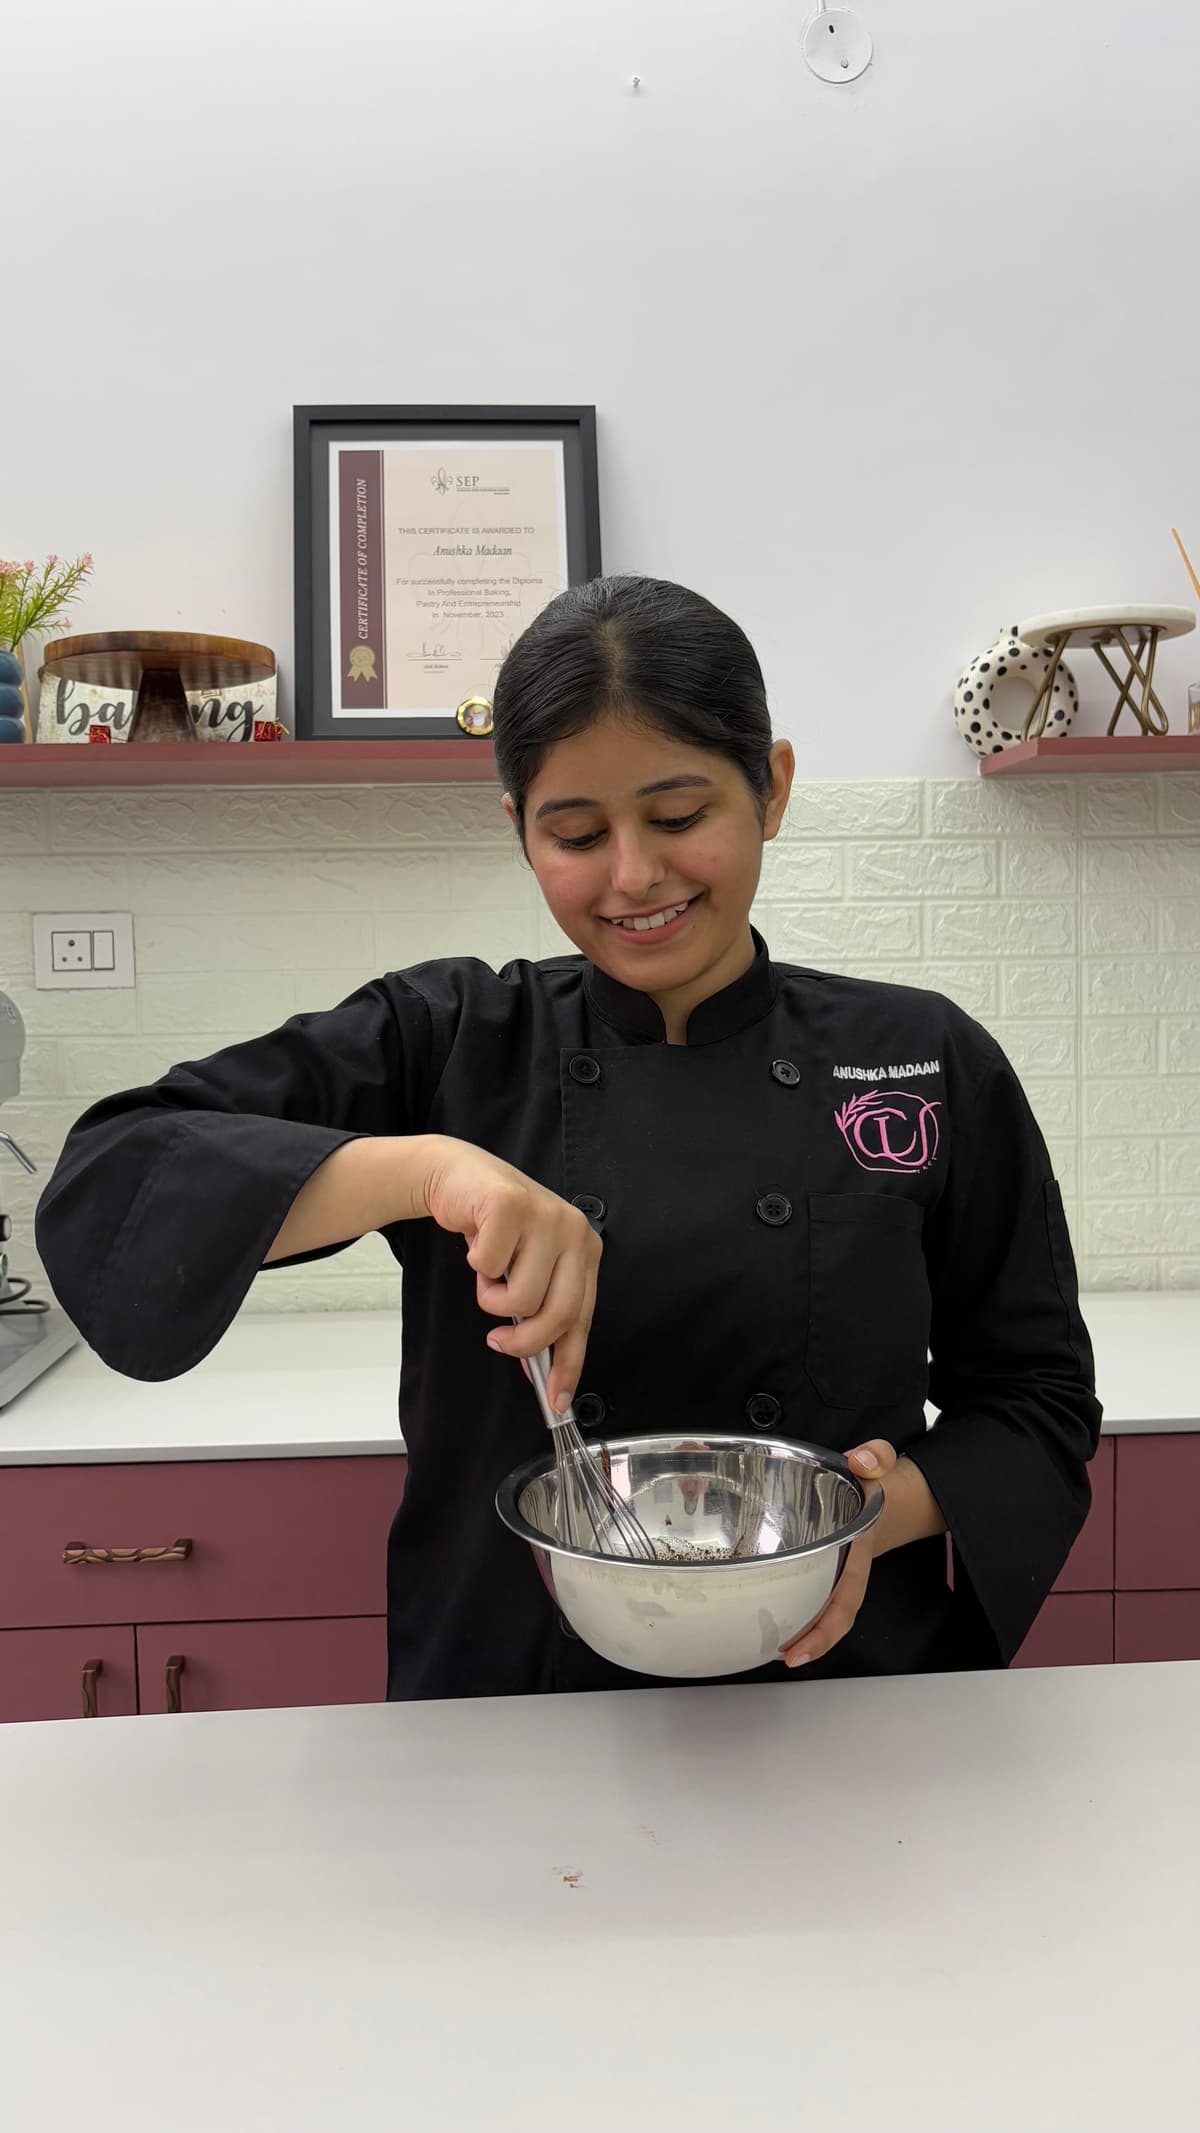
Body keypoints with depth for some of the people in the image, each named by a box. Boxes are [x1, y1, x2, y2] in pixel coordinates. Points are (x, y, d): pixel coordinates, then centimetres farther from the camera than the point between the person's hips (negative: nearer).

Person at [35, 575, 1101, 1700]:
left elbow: (1036, 1397, 6)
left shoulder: (929, 1063, -1)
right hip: (503, 1688, 0)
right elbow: (110, 1181, -11)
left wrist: (901, 1506, -14)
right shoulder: (449, 1046, -2)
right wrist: (422, 1166, -26)